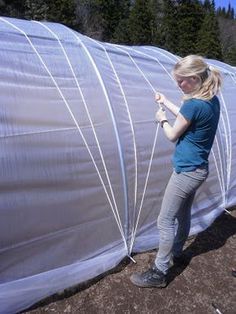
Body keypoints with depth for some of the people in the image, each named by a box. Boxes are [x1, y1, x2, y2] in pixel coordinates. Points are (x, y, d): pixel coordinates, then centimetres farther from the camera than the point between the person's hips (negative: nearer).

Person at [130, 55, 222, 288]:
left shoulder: (193, 104, -23)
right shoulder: (212, 101, 5)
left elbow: (173, 135, -11)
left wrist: (162, 120, 8)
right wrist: (166, 103, 21)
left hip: (186, 171, -10)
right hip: (199, 169, 10)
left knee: (165, 221, 1)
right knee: (183, 215, 23)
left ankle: (159, 273, 16)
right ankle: (176, 254, 44)